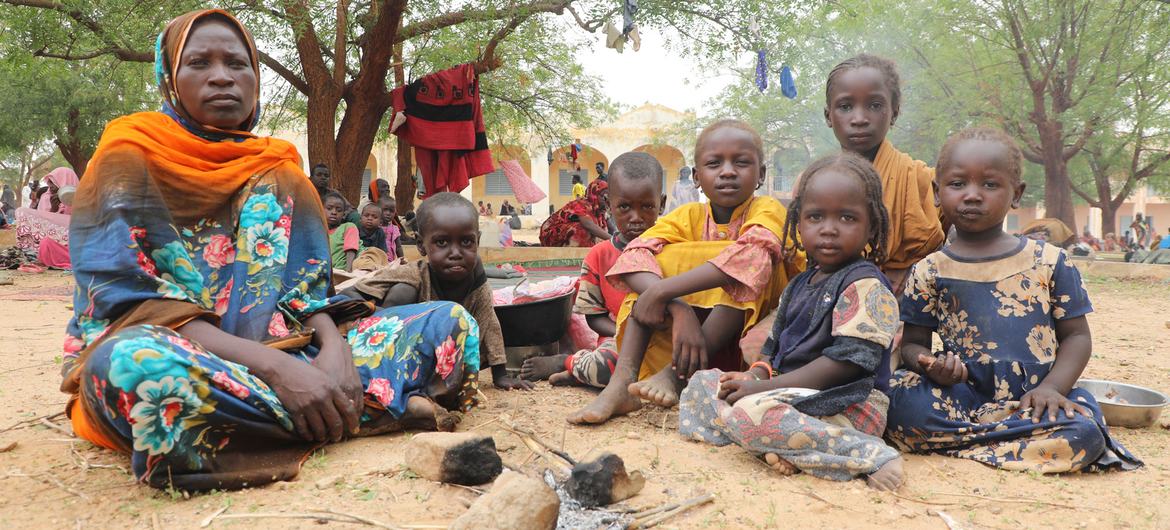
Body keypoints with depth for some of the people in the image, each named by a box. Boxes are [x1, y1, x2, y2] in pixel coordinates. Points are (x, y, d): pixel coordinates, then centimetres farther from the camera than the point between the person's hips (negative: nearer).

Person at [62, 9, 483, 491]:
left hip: (275, 356, 4)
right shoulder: (130, 156, -2)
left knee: (450, 322, -7)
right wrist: (274, 366, -28)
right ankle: (371, 408, -26)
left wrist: (335, 347, -20)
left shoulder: (277, 171, 11)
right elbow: (130, 303, -14)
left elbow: (307, 290, 5)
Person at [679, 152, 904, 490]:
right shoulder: (799, 285, 16)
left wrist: (765, 387, -19)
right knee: (703, 383, 7)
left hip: (845, 404, -9)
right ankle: (773, 445, -16)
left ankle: (867, 454, -24)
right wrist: (756, 376, -3)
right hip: (792, 392, 10)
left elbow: (847, 360, -20)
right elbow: (775, 346, 21)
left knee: (750, 411, -34)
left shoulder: (866, 285, -11)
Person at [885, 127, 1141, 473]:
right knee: (901, 397, -31)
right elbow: (913, 343, 8)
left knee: (1085, 432, -31)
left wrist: (1052, 386, -10)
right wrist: (930, 366, -17)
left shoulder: (1050, 261, 6)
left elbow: (1076, 335, 9)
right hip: (961, 394, -1)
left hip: (1033, 398, 1)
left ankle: (953, 438, -16)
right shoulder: (929, 272, 5)